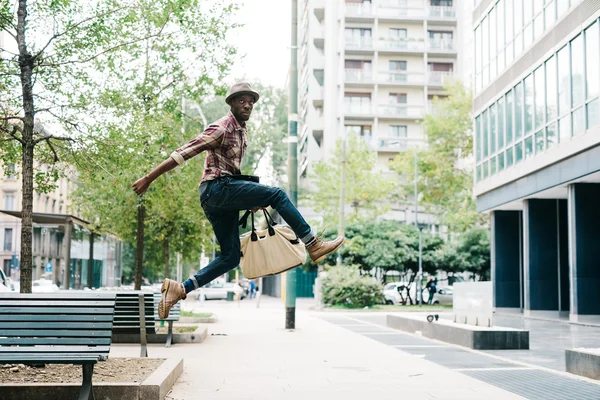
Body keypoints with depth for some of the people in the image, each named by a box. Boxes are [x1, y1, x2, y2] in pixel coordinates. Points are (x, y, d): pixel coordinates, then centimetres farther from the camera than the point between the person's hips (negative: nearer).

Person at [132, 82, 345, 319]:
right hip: (216, 188, -10)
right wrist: (149, 179, -15)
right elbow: (184, 153, -13)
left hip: (225, 194, 10)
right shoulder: (221, 129, -9)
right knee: (277, 194, -13)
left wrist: (250, 200, 18)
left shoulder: (241, 132, 20)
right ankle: (313, 245, -11)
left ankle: (179, 289, 3)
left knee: (231, 257, 5)